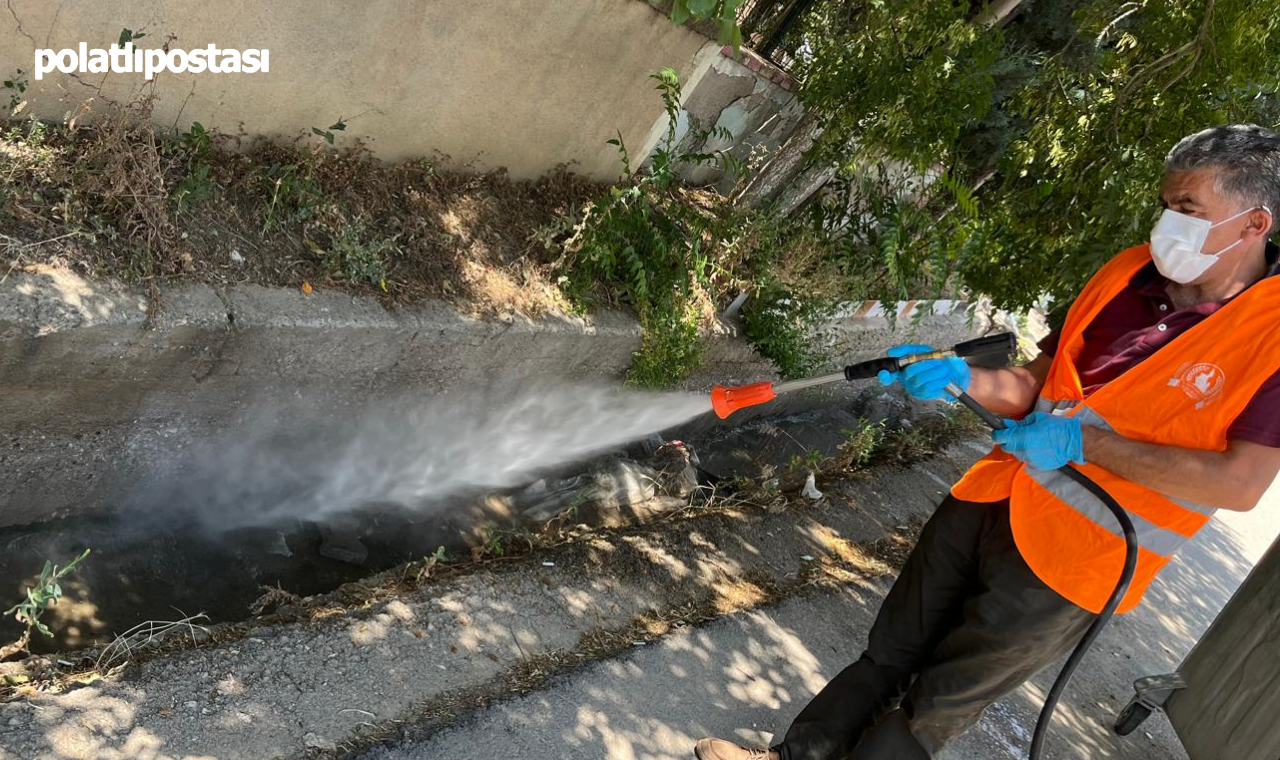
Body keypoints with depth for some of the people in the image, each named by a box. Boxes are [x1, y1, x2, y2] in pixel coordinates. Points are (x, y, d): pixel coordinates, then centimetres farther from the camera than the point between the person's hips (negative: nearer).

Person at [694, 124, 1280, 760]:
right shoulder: (1129, 272, 2)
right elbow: (1036, 385, 7)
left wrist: (1086, 441, -20)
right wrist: (959, 377, -12)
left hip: (1067, 563, -5)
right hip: (992, 501, 5)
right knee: (890, 654, 17)